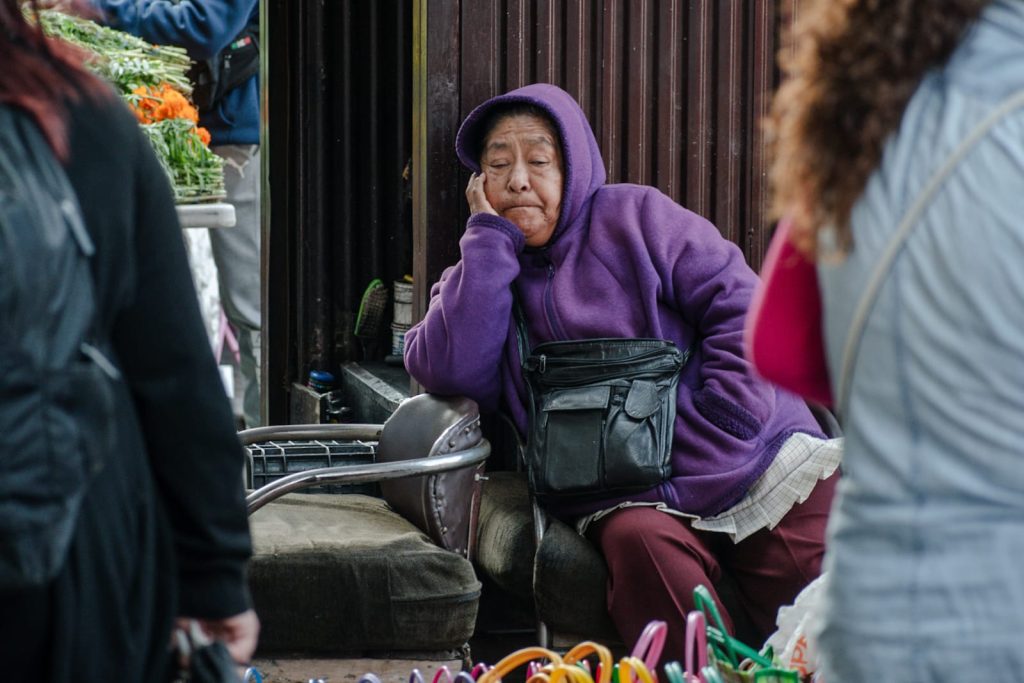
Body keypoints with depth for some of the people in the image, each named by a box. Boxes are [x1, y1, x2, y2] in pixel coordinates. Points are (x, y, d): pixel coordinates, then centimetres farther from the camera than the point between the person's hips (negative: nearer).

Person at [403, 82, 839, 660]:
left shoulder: (634, 216, 10)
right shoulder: (476, 280, 17)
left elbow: (742, 310, -1)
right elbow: (451, 373, -6)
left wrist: (704, 463, -11)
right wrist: (491, 235, -1)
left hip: (751, 463, -1)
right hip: (627, 500, 1)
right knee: (641, 541, -35)